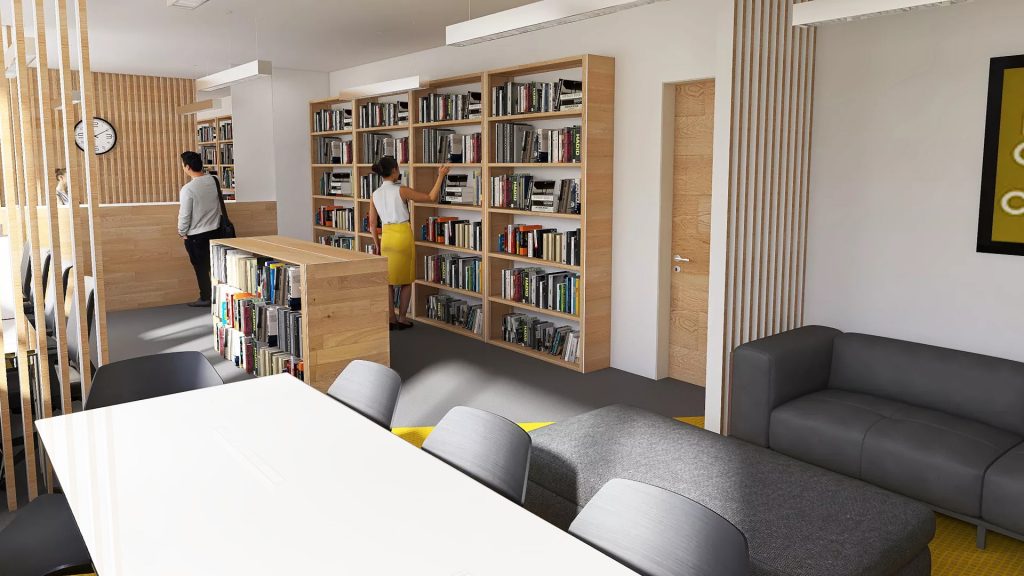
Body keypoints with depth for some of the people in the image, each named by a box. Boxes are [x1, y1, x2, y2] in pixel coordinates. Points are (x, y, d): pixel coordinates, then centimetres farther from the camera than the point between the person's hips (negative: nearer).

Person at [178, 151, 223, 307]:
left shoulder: (188, 188, -21)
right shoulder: (213, 180, -2)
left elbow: (184, 214, -16)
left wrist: (182, 233, -2)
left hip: (196, 235, -6)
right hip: (214, 230, 6)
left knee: (201, 266, 6)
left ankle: (205, 298, 14)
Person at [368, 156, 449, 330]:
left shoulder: (375, 194, 4)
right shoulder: (401, 190, -11)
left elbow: (372, 224, 7)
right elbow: (431, 198, -10)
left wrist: (377, 245, 17)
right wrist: (440, 176, -2)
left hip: (386, 236, 5)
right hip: (402, 235, -5)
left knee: (388, 279, 12)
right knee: (406, 279, 7)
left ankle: (390, 318, 14)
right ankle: (401, 318, 12)